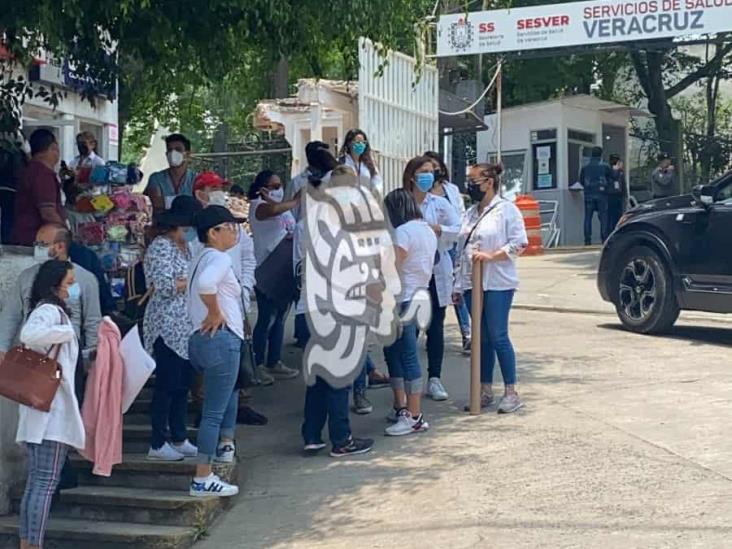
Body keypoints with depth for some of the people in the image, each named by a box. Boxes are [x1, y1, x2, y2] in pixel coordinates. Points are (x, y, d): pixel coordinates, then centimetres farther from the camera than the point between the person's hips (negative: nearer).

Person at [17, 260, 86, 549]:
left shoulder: (49, 310, 19)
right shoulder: (49, 310, -11)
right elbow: (29, 334, -30)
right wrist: (67, 332, -19)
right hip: (52, 405, -10)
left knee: (36, 481, 10)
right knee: (46, 482, -10)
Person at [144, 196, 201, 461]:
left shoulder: (185, 246, 15)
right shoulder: (161, 247, -13)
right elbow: (165, 286, -21)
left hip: (185, 327, 9)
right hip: (167, 327, -9)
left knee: (183, 383, 12)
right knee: (167, 384, -4)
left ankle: (179, 439, 20)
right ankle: (157, 445, 3)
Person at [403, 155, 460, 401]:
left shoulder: (440, 203, 4)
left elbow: (458, 229, -3)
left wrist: (438, 229, -17)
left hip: (437, 271, 2)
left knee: (435, 327, 5)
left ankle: (434, 379, 12)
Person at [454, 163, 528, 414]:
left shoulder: (506, 209, -4)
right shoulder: (470, 213, 17)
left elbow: (519, 243, -12)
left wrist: (491, 255, -18)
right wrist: (458, 285, 15)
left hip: (497, 283, -7)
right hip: (472, 283, 7)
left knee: (498, 337, -7)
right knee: (481, 338, 10)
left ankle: (511, 392, -1)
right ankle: (485, 390, 17)